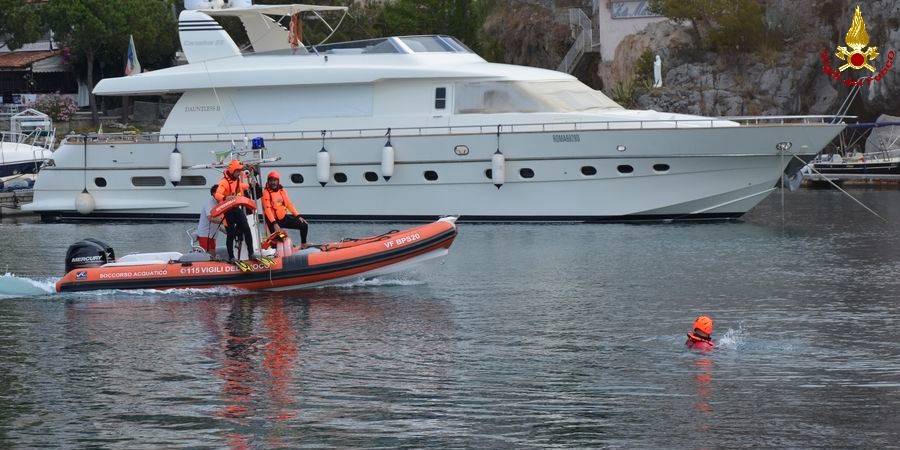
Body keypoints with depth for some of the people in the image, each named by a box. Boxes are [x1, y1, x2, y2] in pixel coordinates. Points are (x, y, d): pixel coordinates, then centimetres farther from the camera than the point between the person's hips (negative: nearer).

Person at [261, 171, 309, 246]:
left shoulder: (282, 191, 6)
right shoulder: (266, 193, -12)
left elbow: (289, 204, 10)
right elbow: (267, 209, -20)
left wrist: (298, 216, 3)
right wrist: (274, 224, -29)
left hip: (284, 217, 6)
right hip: (274, 220, -6)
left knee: (304, 225, 3)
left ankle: (303, 245, 17)